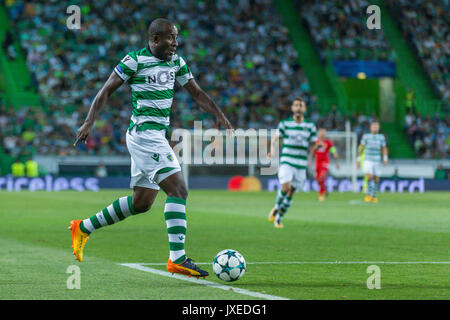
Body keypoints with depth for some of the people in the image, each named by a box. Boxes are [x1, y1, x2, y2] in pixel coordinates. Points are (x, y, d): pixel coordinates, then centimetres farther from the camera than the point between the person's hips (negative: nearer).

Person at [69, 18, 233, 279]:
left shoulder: (176, 61, 11)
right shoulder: (135, 61, -9)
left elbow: (197, 92, 16)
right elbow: (107, 91, -4)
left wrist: (220, 115, 3)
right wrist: (89, 122, -10)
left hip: (157, 136, 9)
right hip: (144, 133, -9)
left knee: (142, 202, 13)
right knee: (179, 189, -18)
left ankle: (84, 228, 27)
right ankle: (177, 258, -21)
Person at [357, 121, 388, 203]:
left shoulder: (381, 137, 5)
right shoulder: (366, 136, 1)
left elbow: (384, 149, 9)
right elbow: (361, 147, 7)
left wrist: (385, 159, -4)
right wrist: (358, 159, 7)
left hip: (377, 161, 2)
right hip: (368, 160, -2)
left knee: (376, 178, 2)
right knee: (369, 176, -17)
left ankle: (374, 196, 16)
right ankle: (368, 194, 1)